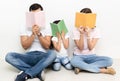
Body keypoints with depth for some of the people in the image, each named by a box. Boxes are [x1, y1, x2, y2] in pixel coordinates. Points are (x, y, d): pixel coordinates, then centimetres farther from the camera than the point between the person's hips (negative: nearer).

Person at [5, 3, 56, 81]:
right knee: (9, 56, -24)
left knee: (52, 54, -35)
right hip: (29, 56, 1)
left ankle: (25, 75, -33)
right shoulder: (25, 28, 8)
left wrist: (39, 34, -16)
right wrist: (33, 34, -17)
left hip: (42, 57, -1)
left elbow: (47, 46, -4)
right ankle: (38, 71, -30)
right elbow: (25, 46, -4)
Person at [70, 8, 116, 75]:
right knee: (73, 61, -39)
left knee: (109, 60, -25)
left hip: (91, 56, 2)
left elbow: (91, 48, -13)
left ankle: (81, 67, -26)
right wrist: (81, 34, -23)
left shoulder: (96, 30, -5)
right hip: (79, 56, -1)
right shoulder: (76, 30, -7)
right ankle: (103, 70, -28)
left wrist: (88, 34, -23)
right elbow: (80, 48, -13)